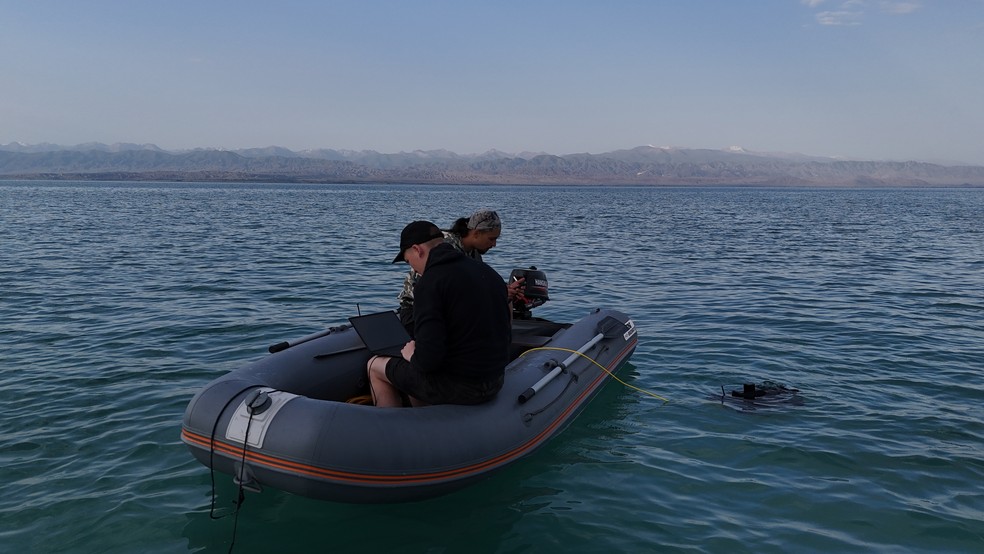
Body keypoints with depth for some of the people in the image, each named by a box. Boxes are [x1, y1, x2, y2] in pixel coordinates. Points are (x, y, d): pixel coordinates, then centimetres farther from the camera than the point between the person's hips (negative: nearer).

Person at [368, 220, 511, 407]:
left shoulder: (430, 281, -17)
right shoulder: (489, 272, 6)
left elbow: (428, 358, -25)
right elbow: (506, 337, 11)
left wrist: (412, 355, -1)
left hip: (455, 385, -8)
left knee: (375, 366, 16)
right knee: (413, 367, 32)